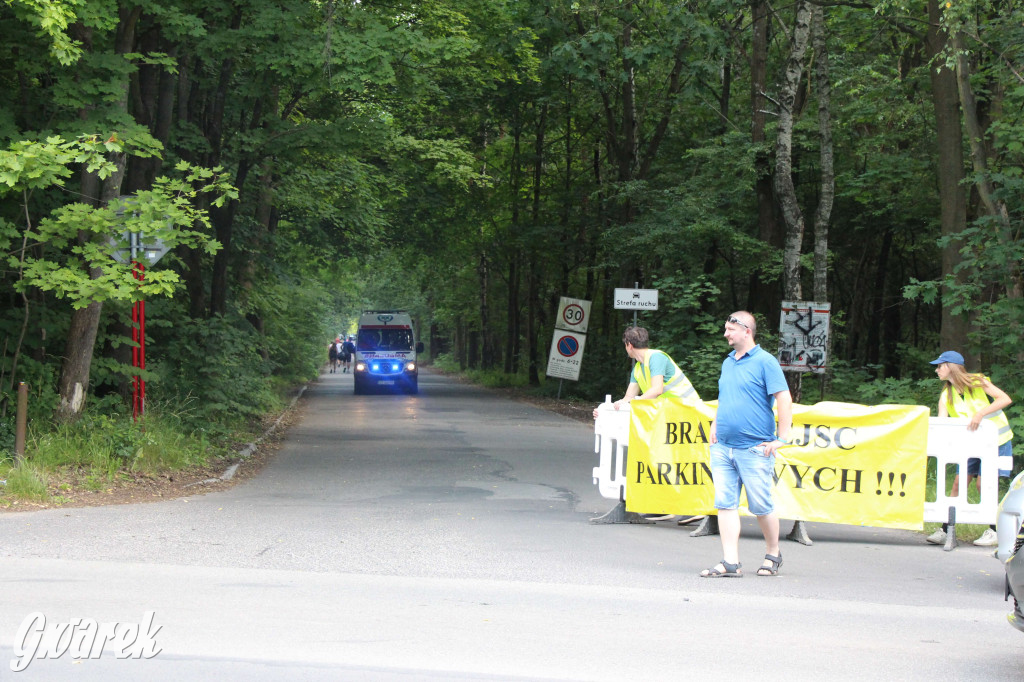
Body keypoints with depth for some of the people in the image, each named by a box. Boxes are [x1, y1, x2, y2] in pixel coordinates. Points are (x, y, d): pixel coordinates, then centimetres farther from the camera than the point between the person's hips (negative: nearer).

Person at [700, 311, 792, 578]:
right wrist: (715, 426, 16)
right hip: (723, 448, 7)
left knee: (761, 506, 1)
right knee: (725, 504, -2)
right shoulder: (728, 363, 16)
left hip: (754, 448, -7)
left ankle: (773, 555, 20)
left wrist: (782, 439, -14)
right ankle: (730, 562, -3)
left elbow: (784, 399, -10)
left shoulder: (765, 361, -6)